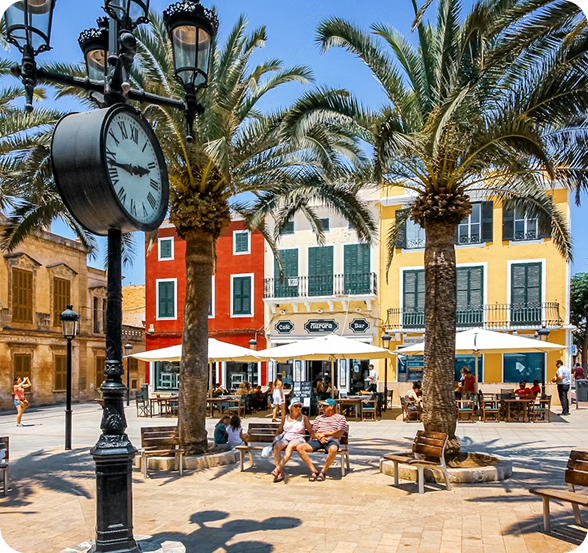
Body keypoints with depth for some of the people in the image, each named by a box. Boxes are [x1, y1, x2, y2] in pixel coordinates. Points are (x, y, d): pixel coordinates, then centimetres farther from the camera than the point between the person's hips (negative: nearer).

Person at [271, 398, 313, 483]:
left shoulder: (304, 418, 11)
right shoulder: (286, 417, 17)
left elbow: (311, 431, 10)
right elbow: (279, 431, 24)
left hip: (298, 439, -3)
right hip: (285, 439, 3)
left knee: (290, 446, -39)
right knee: (276, 447, -32)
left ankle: (278, 468, -46)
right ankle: (280, 472, -37)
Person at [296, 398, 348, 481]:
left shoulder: (340, 418, 15)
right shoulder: (319, 418, 28)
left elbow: (339, 433, 0)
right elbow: (313, 433, 17)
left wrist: (324, 434, -5)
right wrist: (319, 437, -6)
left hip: (332, 440, -4)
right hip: (318, 440, 4)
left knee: (333, 449, -43)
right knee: (299, 447, -23)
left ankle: (323, 472, -21)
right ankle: (314, 471, -18)